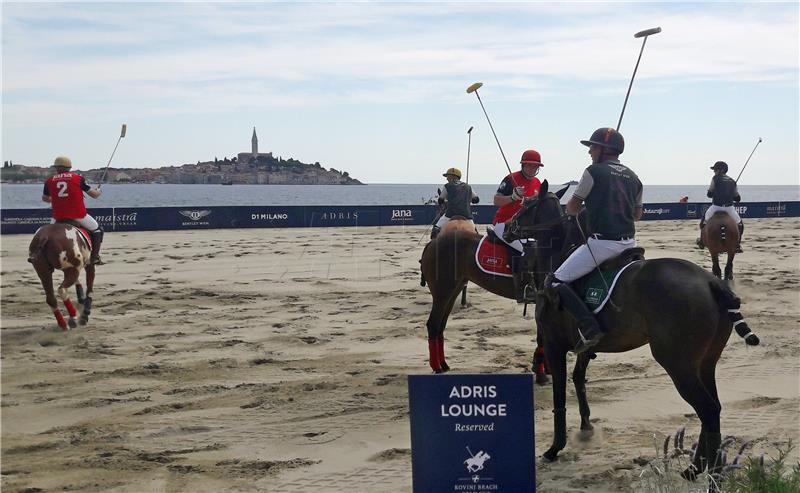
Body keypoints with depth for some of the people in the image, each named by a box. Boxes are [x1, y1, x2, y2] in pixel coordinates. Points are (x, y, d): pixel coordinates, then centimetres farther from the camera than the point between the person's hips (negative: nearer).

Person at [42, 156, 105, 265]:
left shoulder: (49, 181, 6)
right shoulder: (78, 178, 1)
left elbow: (44, 198, 22)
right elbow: (94, 194, 5)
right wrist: (98, 191, 28)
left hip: (58, 217, 2)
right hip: (78, 215, -2)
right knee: (97, 230, 16)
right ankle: (95, 257, 8)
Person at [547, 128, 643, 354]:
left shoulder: (594, 171, -6)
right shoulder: (633, 177, 13)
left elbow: (572, 208, 1)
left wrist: (573, 208, 24)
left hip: (602, 242, -7)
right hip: (629, 242, 7)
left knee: (556, 282, -5)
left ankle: (589, 329, -20)